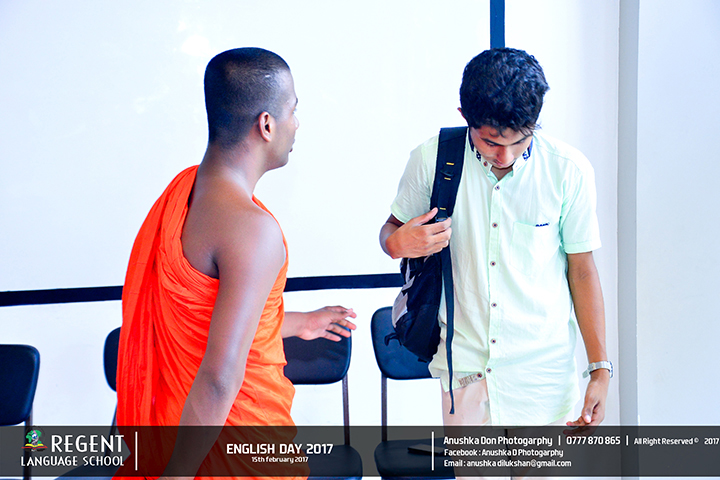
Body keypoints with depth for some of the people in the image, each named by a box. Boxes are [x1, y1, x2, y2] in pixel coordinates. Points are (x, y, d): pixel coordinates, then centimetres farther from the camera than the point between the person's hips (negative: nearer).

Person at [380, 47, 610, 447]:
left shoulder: (569, 170, -8)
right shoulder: (432, 159, -7)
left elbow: (582, 271, 0)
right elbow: (392, 229, 9)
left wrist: (600, 368, 0)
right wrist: (397, 243, -16)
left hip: (544, 369, 0)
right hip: (464, 366, 1)